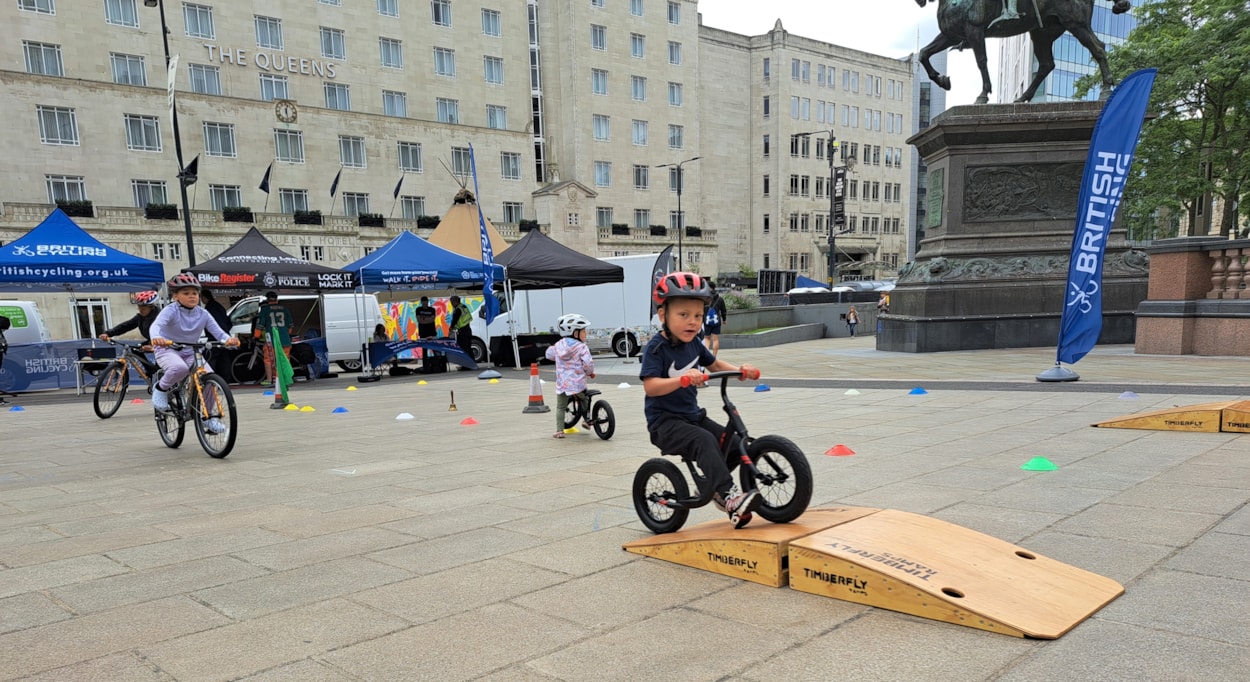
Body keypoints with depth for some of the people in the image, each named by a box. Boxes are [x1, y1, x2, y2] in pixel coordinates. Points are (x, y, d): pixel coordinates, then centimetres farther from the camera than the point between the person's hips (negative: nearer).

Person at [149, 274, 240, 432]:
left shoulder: (203, 314, -4)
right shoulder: (171, 311, -15)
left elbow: (218, 332, -12)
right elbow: (156, 325, -32)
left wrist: (229, 340, -35)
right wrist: (156, 338, -56)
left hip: (190, 353, 4)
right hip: (168, 351, -4)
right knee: (180, 368, -39)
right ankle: (161, 388, -5)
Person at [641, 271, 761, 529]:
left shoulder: (694, 344, 7)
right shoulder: (656, 348, -16)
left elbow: (715, 364, 22)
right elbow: (650, 386, -27)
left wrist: (739, 369, 4)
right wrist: (683, 379, -41)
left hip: (692, 415, 8)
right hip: (664, 422, -8)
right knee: (705, 440, -31)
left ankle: (717, 490, 19)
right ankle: (729, 496, -33)